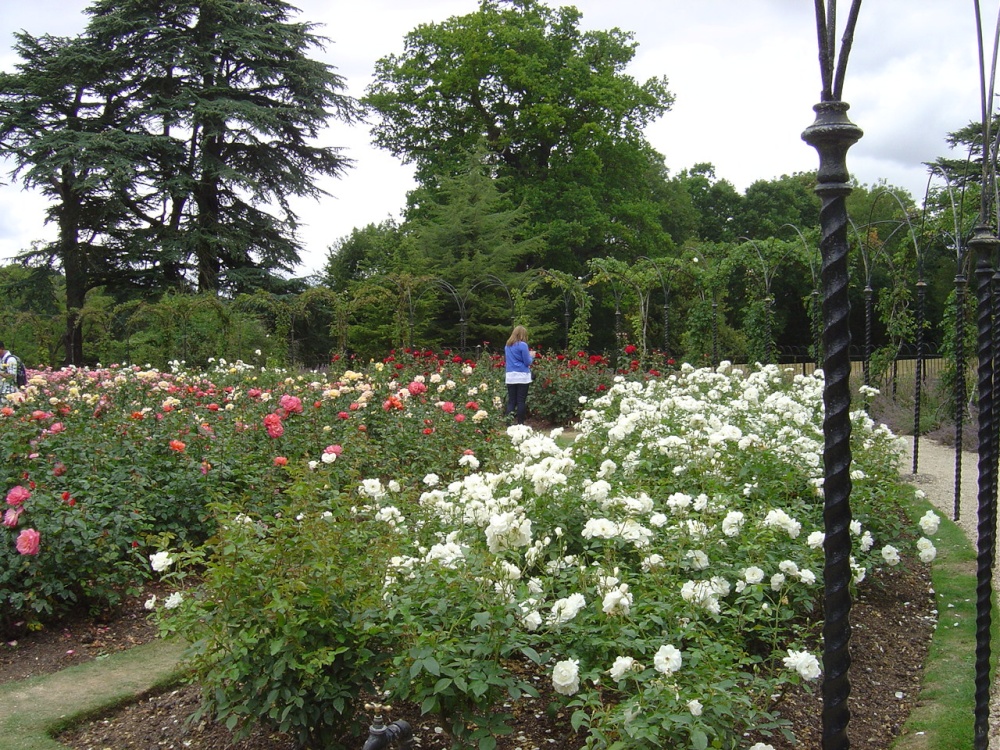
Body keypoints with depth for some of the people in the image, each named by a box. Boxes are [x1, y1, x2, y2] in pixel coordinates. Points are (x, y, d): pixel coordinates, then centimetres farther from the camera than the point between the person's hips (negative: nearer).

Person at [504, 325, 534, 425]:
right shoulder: (522, 345, -7)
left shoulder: (507, 346, 13)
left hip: (510, 376, 5)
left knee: (511, 401, 5)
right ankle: (520, 424, 0)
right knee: (521, 401, -1)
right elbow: (527, 362, -7)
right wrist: (531, 356, 13)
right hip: (522, 376, -5)